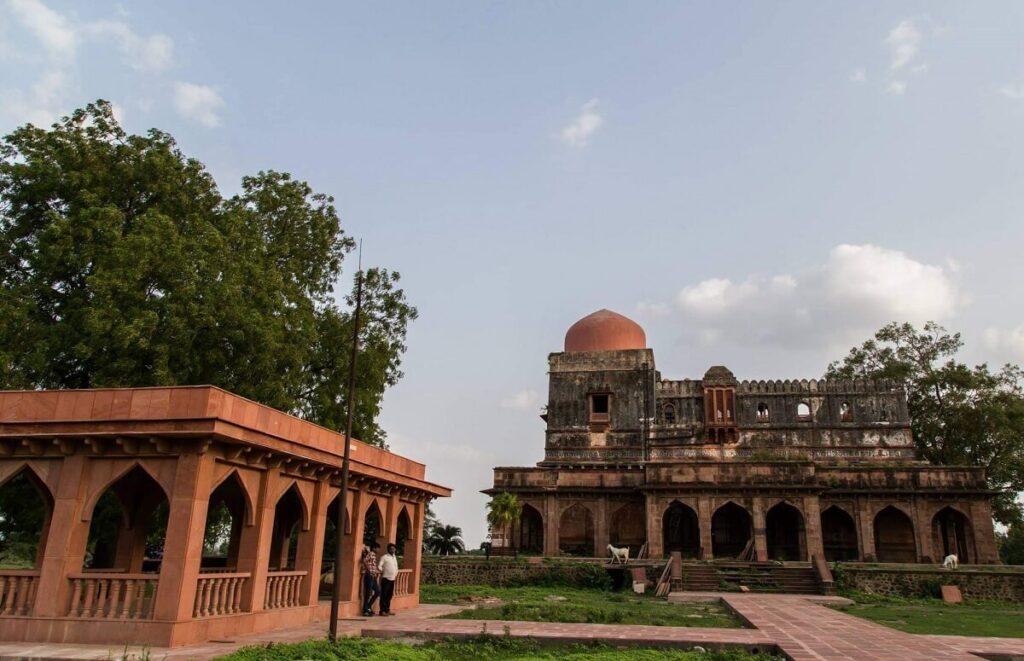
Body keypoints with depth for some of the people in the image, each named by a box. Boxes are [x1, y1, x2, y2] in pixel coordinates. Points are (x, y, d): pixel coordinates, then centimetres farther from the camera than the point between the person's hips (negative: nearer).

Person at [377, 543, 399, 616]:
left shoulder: (395, 558, 19)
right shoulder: (384, 557, -4)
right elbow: (379, 566, -12)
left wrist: (396, 573, 13)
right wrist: (381, 571, -25)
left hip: (392, 579, 7)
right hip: (385, 578, -7)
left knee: (389, 595, 10)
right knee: (384, 595, -5)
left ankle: (387, 610, 17)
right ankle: (382, 611, -3)